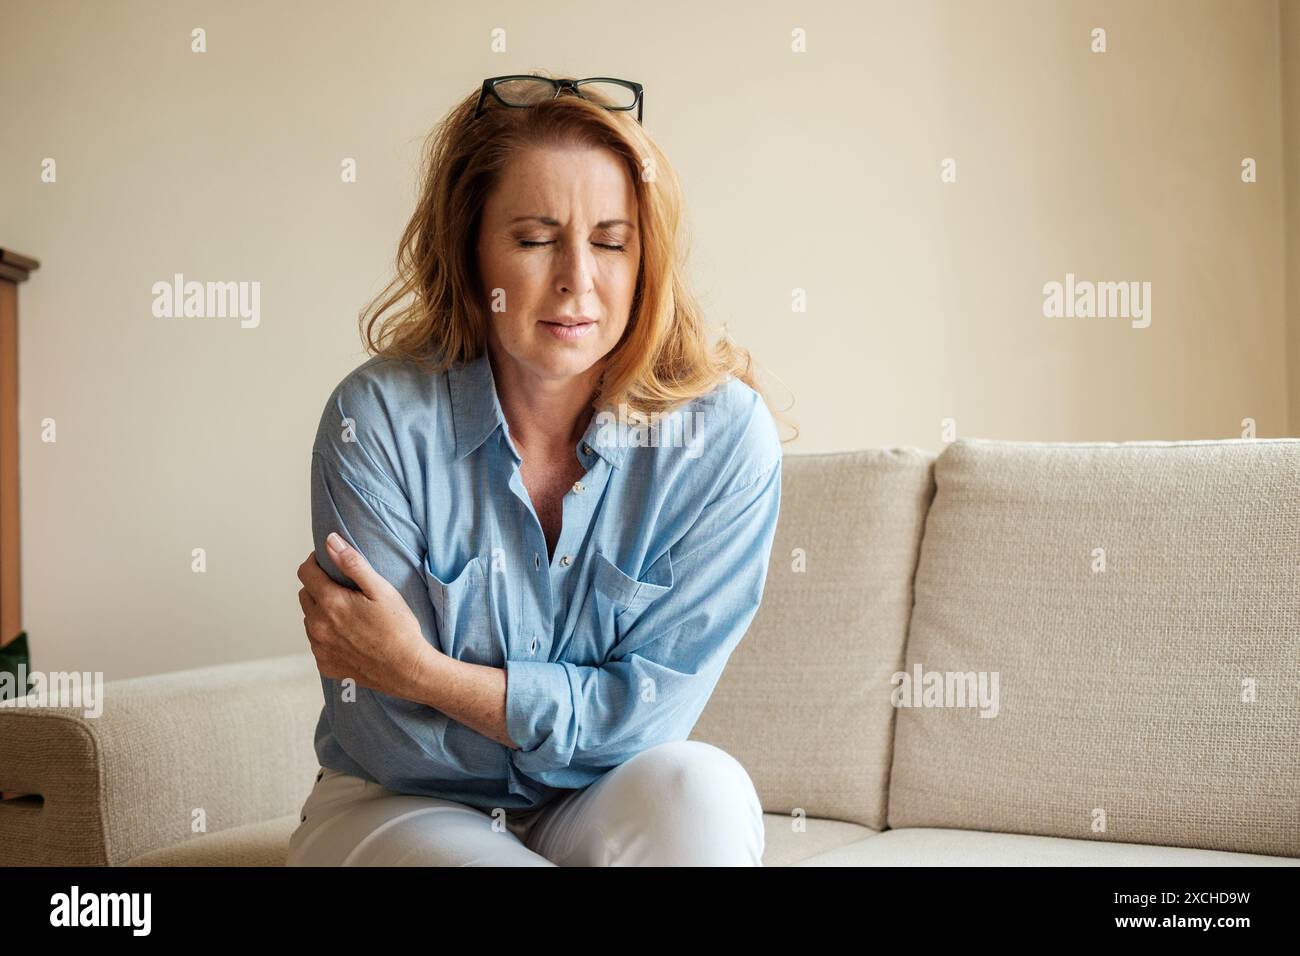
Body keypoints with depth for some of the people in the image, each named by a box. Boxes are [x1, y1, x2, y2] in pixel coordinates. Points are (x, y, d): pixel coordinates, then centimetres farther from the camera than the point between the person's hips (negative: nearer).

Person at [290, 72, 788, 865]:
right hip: (401, 813, -2)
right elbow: (390, 741, -15)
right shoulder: (379, 419, -16)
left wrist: (423, 671, -20)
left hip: (610, 813, 2)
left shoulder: (726, 437, -13)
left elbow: (655, 707, -15)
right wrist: (589, 717, -13)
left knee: (697, 786, -31)